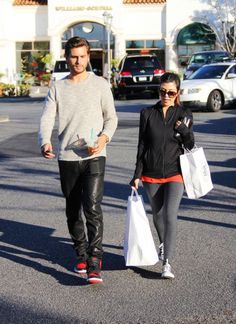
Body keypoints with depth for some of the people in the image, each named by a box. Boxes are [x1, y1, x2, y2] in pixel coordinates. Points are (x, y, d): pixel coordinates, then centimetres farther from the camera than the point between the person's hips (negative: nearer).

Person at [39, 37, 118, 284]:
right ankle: (81, 254, 28)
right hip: (67, 157, 3)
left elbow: (111, 117, 9)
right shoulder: (57, 87, 8)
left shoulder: (100, 84, 4)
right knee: (72, 211, 11)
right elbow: (47, 119, -1)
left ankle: (95, 260, -16)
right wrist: (45, 142, -21)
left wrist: (104, 137, -12)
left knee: (92, 207, -17)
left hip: (94, 156, -3)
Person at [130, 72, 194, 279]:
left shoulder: (184, 115, 0)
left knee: (170, 216, -13)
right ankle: (163, 244, 44)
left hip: (175, 173, -2)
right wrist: (137, 175, 3)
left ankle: (167, 262, -11)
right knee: (158, 215, 16)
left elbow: (190, 146, 3)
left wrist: (185, 129, -17)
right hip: (151, 174, 2)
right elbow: (142, 146, 4)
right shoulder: (147, 114, 1)